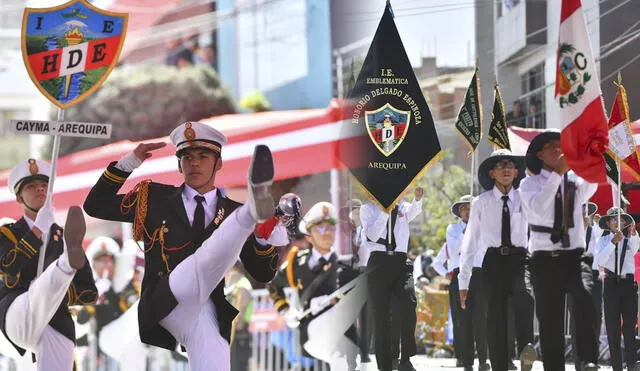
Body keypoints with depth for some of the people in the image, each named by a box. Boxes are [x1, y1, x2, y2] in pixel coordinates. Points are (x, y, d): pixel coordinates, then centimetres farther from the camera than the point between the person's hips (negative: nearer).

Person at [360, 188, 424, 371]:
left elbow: (414, 210, -6)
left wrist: (417, 198, -28)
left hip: (401, 261, 1)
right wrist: (386, 210, -12)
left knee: (408, 304, -21)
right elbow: (372, 235, -5)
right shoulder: (369, 208, 10)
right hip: (379, 261, -1)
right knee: (381, 314, -3)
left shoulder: (402, 207, 18)